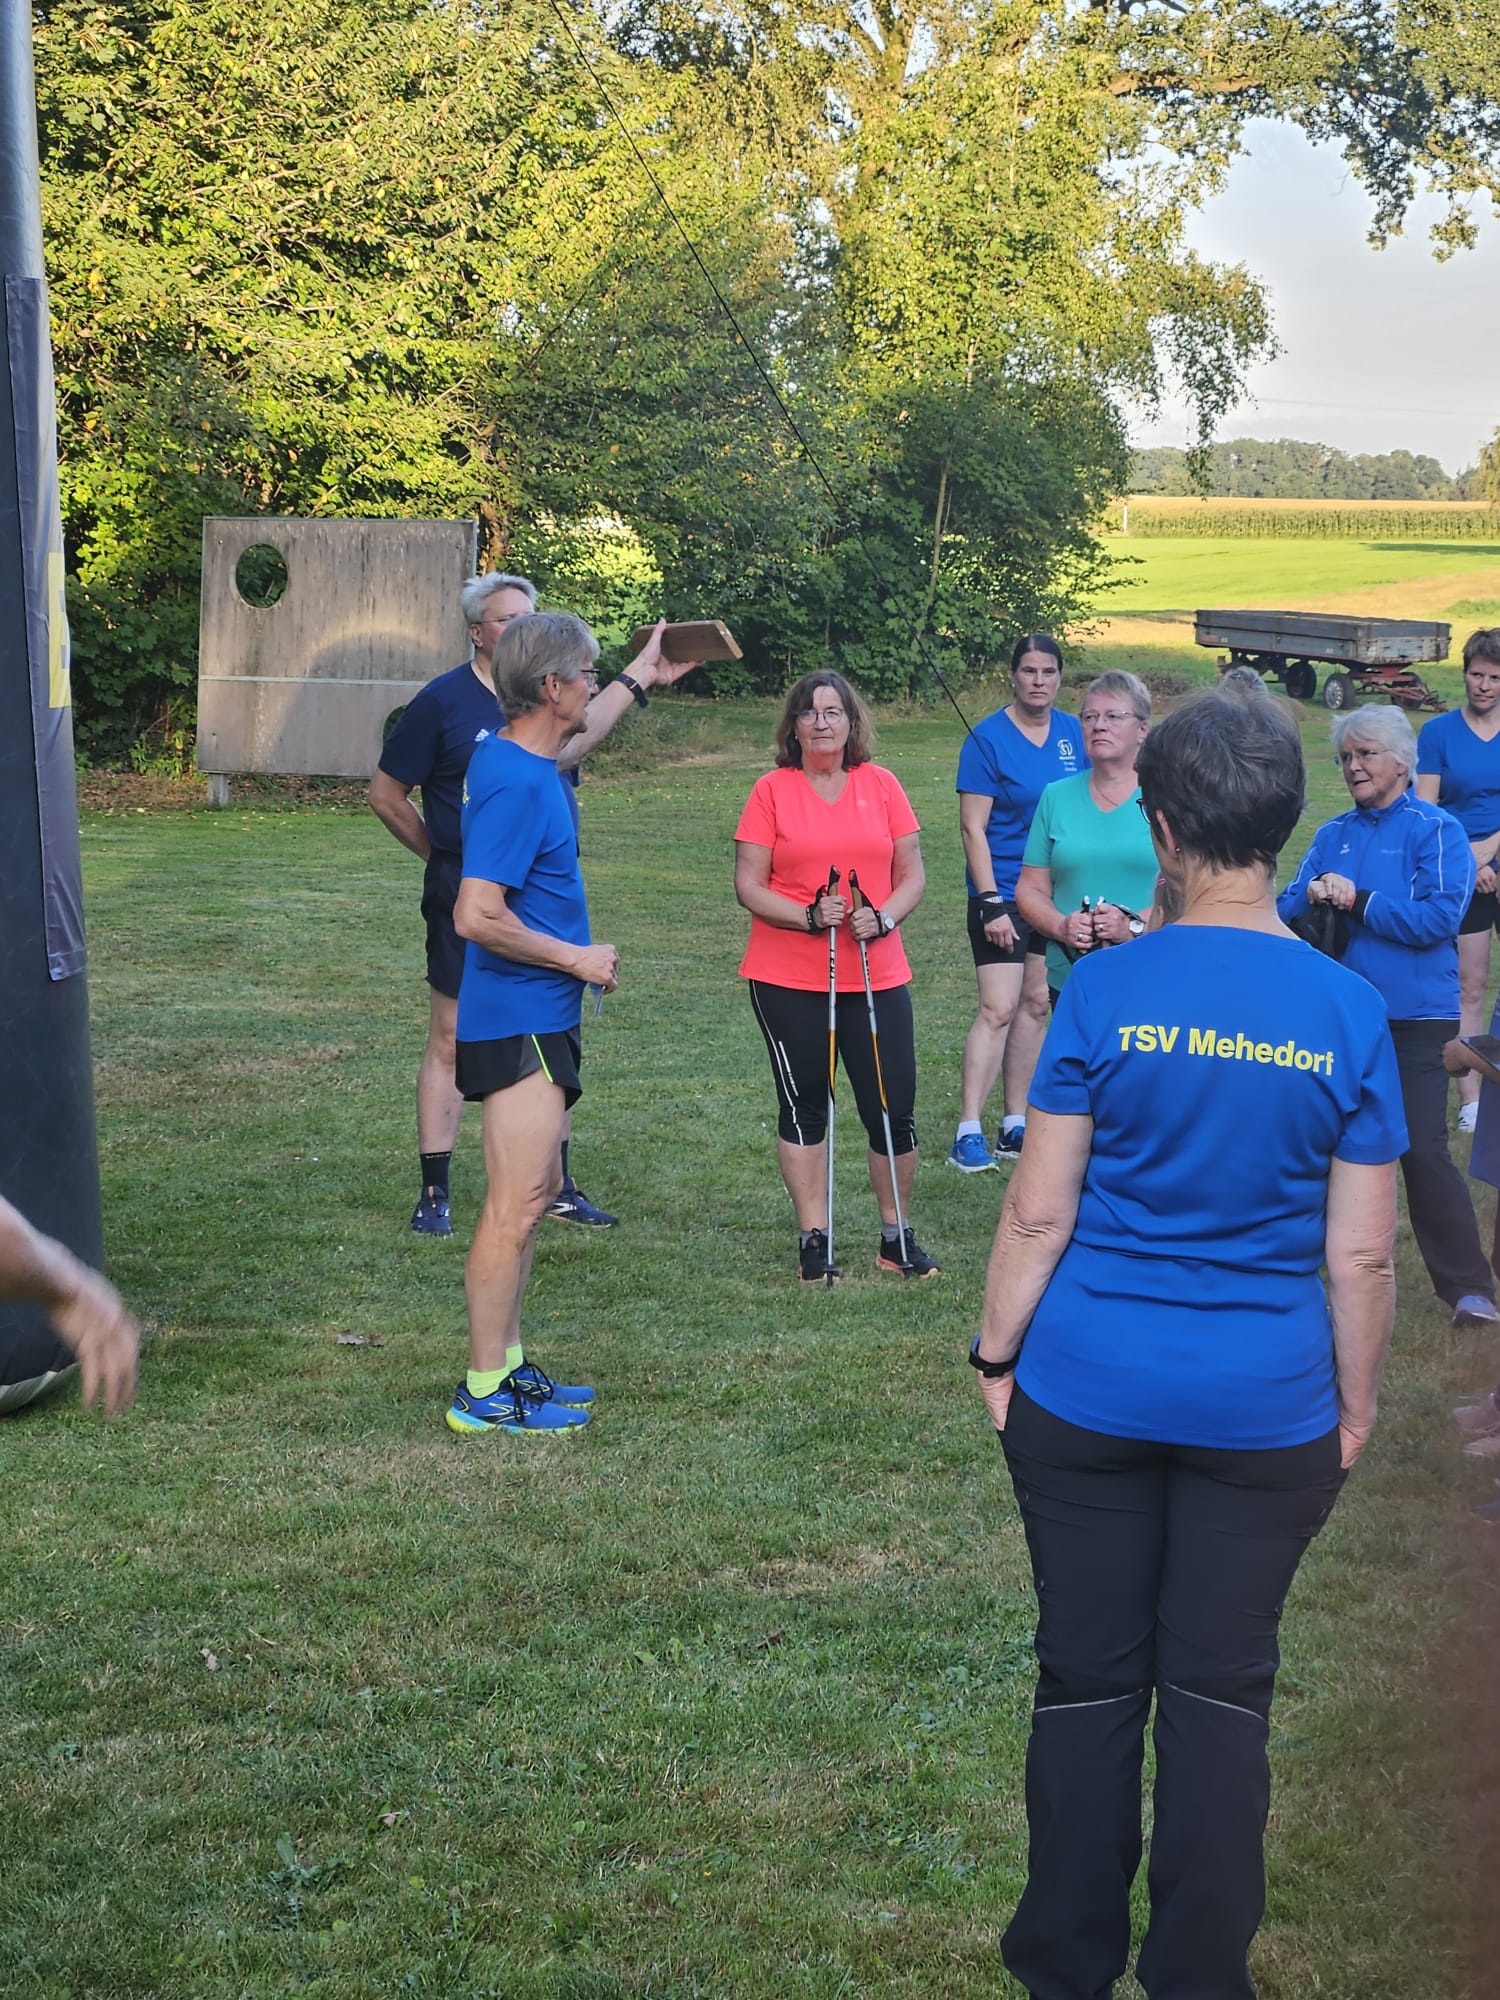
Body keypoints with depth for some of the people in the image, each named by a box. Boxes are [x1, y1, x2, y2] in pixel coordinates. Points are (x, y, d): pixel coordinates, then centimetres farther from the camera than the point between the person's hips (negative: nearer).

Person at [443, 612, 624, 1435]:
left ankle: (507, 1365, 25)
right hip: (519, 1019, -11)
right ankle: (484, 1392, -1)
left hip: (536, 1018, 11)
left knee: (533, 1192, 17)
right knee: (516, 1204, -7)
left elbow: (574, 735, 36)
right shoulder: (515, 785, -21)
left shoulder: (510, 758, 9)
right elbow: (478, 916, -27)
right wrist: (577, 958, -17)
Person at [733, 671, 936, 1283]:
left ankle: (897, 1238, 17)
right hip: (788, 979, -2)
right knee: (804, 1107, 6)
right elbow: (748, 884, -3)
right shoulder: (772, 790, -1)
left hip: (876, 974, 2)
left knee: (894, 1111, 1)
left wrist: (883, 918, -12)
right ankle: (813, 1242, 15)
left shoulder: (881, 785, 5)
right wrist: (808, 917, -18)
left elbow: (912, 874, 7)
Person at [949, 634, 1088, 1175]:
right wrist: (990, 902, -17)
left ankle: (1015, 1125, 18)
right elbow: (973, 827, -11)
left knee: (1036, 1005, 10)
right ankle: (969, 1134, -12)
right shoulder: (988, 738, -9)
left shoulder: (1073, 734, 6)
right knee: (998, 1008, -13)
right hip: (1003, 893, -6)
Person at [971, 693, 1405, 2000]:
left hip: (1087, 1396, 0)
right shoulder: (1349, 1014, -6)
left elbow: (1039, 1212, -7)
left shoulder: (1106, 992, -10)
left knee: (1089, 1679, 12)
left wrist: (997, 1354, 5)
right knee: (1222, 1692, 11)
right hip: (1265, 1411, 1)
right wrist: (1356, 1406, 9)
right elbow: (1361, 1255, -4)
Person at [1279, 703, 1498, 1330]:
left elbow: (1441, 915, -17)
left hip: (1415, 1018, -5)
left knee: (1423, 1149, -10)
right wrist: (1311, 896, -17)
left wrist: (1358, 903, -17)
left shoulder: (1436, 831, -5)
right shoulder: (1333, 836, 11)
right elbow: (1287, 908, 6)